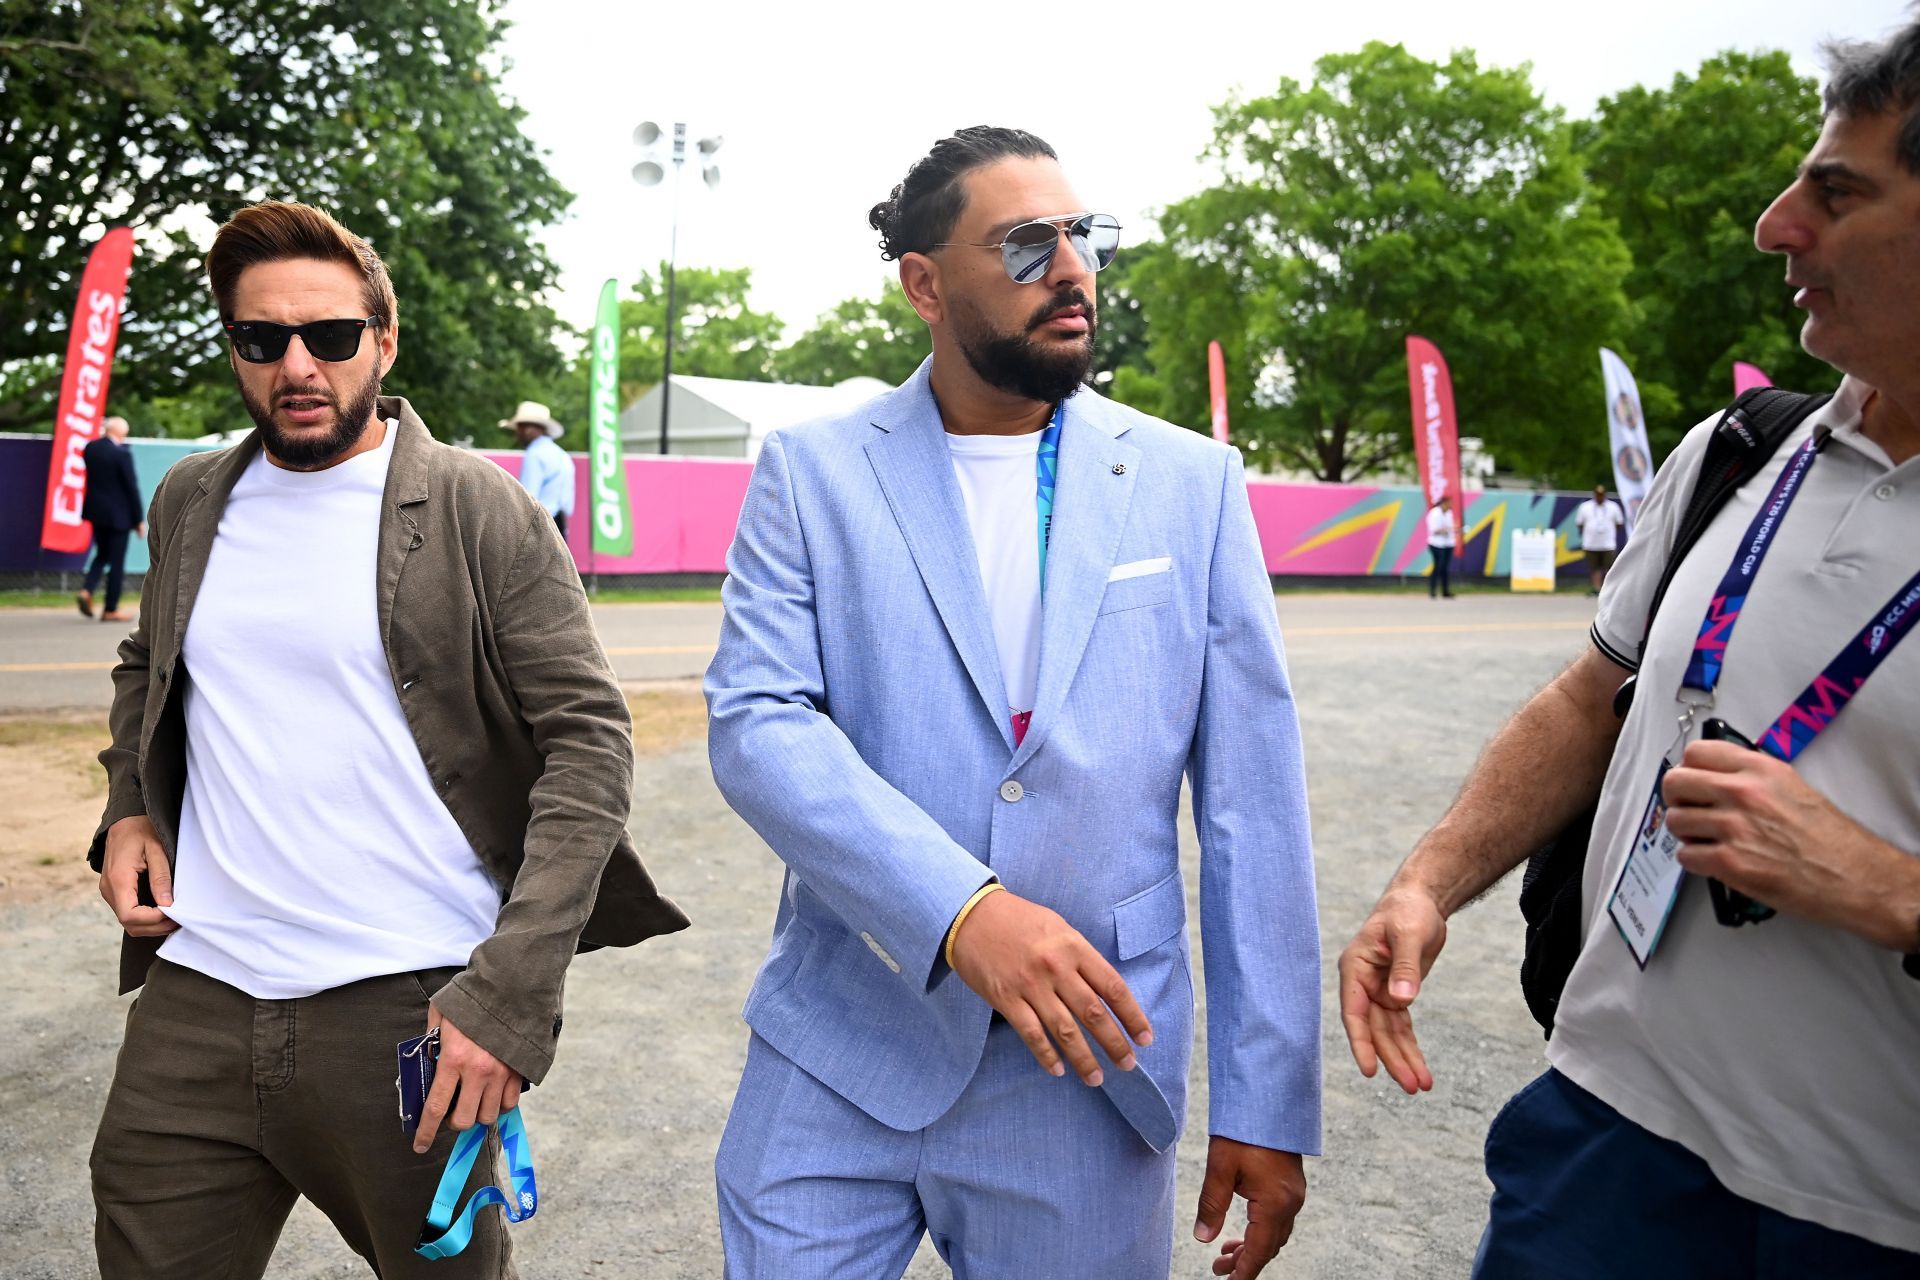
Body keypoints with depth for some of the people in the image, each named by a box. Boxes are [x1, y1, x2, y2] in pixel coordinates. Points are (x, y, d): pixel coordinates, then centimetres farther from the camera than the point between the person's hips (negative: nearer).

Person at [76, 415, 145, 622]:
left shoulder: (90, 447, 0)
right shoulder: (122, 453, -19)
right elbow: (132, 488, -15)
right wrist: (139, 519, -7)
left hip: (96, 511, 6)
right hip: (118, 514, -6)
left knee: (102, 554, 22)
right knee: (116, 561, 4)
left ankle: (86, 591, 2)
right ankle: (110, 610, 8)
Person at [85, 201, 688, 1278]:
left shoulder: (480, 511, -7)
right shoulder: (190, 501, 10)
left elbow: (591, 738, -11)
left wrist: (510, 993, -18)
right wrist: (130, 809, 7)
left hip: (410, 1011, -4)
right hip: (194, 1001, 5)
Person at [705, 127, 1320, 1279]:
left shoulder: (1194, 483, 2)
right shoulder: (812, 473, 0)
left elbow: (1251, 804, 0)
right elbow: (755, 724, -10)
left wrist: (1267, 1101, -1)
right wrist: (959, 908, -24)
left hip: (1093, 1067, 1)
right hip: (842, 1057, 0)